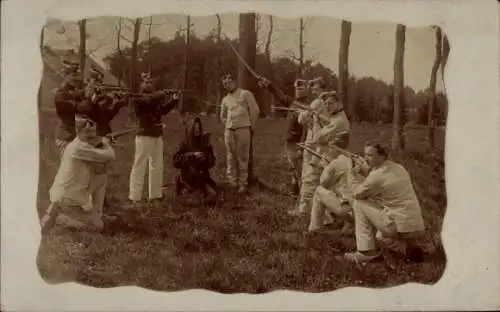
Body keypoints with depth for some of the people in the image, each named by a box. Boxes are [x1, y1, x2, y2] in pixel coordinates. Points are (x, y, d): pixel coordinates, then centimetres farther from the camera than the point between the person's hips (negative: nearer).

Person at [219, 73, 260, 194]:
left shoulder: (246, 94, 2)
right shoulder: (225, 99, 17)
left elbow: (255, 111, 2)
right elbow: (223, 116, 31)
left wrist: (251, 126, 6)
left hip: (243, 130, -5)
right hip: (229, 131, 5)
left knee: (242, 158, -4)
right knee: (231, 158, 6)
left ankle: (243, 183, 2)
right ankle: (233, 182, 13)